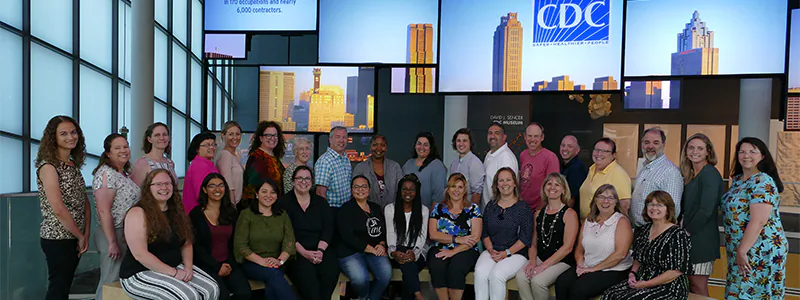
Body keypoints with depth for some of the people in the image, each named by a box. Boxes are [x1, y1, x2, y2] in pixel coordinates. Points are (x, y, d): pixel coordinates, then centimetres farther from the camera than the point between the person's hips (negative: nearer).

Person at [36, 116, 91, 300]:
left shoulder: (74, 165, 10)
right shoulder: (48, 166, -14)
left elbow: (85, 202, 10)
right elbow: (58, 209, -20)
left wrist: (86, 234, 0)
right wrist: (80, 236, -12)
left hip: (75, 237, 7)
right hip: (58, 238, -7)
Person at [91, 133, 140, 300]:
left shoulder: (124, 173, 13)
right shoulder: (106, 174, -14)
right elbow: (104, 211, -20)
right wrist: (112, 242, -21)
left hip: (128, 235, 9)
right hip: (114, 235, -9)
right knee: (111, 283, -3)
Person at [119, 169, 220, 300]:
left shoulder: (176, 211, 9)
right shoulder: (138, 213, -13)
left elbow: (186, 244, 12)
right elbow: (140, 254, -20)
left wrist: (188, 266, -8)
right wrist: (173, 273, -22)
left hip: (175, 267, 7)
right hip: (142, 273, -7)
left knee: (212, 289, -13)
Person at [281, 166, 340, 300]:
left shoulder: (320, 202, 14)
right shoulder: (284, 202, 4)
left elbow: (328, 228, 5)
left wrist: (320, 250, -12)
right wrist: (304, 252, -17)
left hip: (320, 249, 3)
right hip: (296, 252, -3)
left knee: (331, 268, -26)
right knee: (306, 271, -33)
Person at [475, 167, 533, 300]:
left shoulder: (523, 207, 1)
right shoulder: (491, 206, 14)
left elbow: (526, 237, -5)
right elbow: (484, 233, 12)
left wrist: (506, 253, -12)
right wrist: (491, 250, -6)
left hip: (516, 253, -3)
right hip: (492, 251, 3)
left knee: (496, 274, -30)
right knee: (480, 272, -26)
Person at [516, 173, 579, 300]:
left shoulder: (569, 214, -4)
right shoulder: (539, 213, 13)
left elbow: (567, 247, -11)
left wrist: (544, 265, -15)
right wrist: (532, 261, -6)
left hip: (562, 261, -4)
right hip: (540, 258, 4)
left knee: (538, 280, -30)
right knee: (521, 277, -25)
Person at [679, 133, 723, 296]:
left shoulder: (710, 173, -12)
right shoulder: (690, 174, 14)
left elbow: (706, 210, -20)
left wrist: (687, 232, -12)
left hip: (701, 238, -8)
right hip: (688, 238, 8)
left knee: (698, 286, -1)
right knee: (691, 284, 13)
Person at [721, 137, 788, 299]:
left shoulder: (763, 182, -16)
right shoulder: (737, 179, 10)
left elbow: (758, 221, -24)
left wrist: (742, 251, -21)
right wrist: (738, 251, 14)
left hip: (760, 252, -8)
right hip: (740, 250, 8)